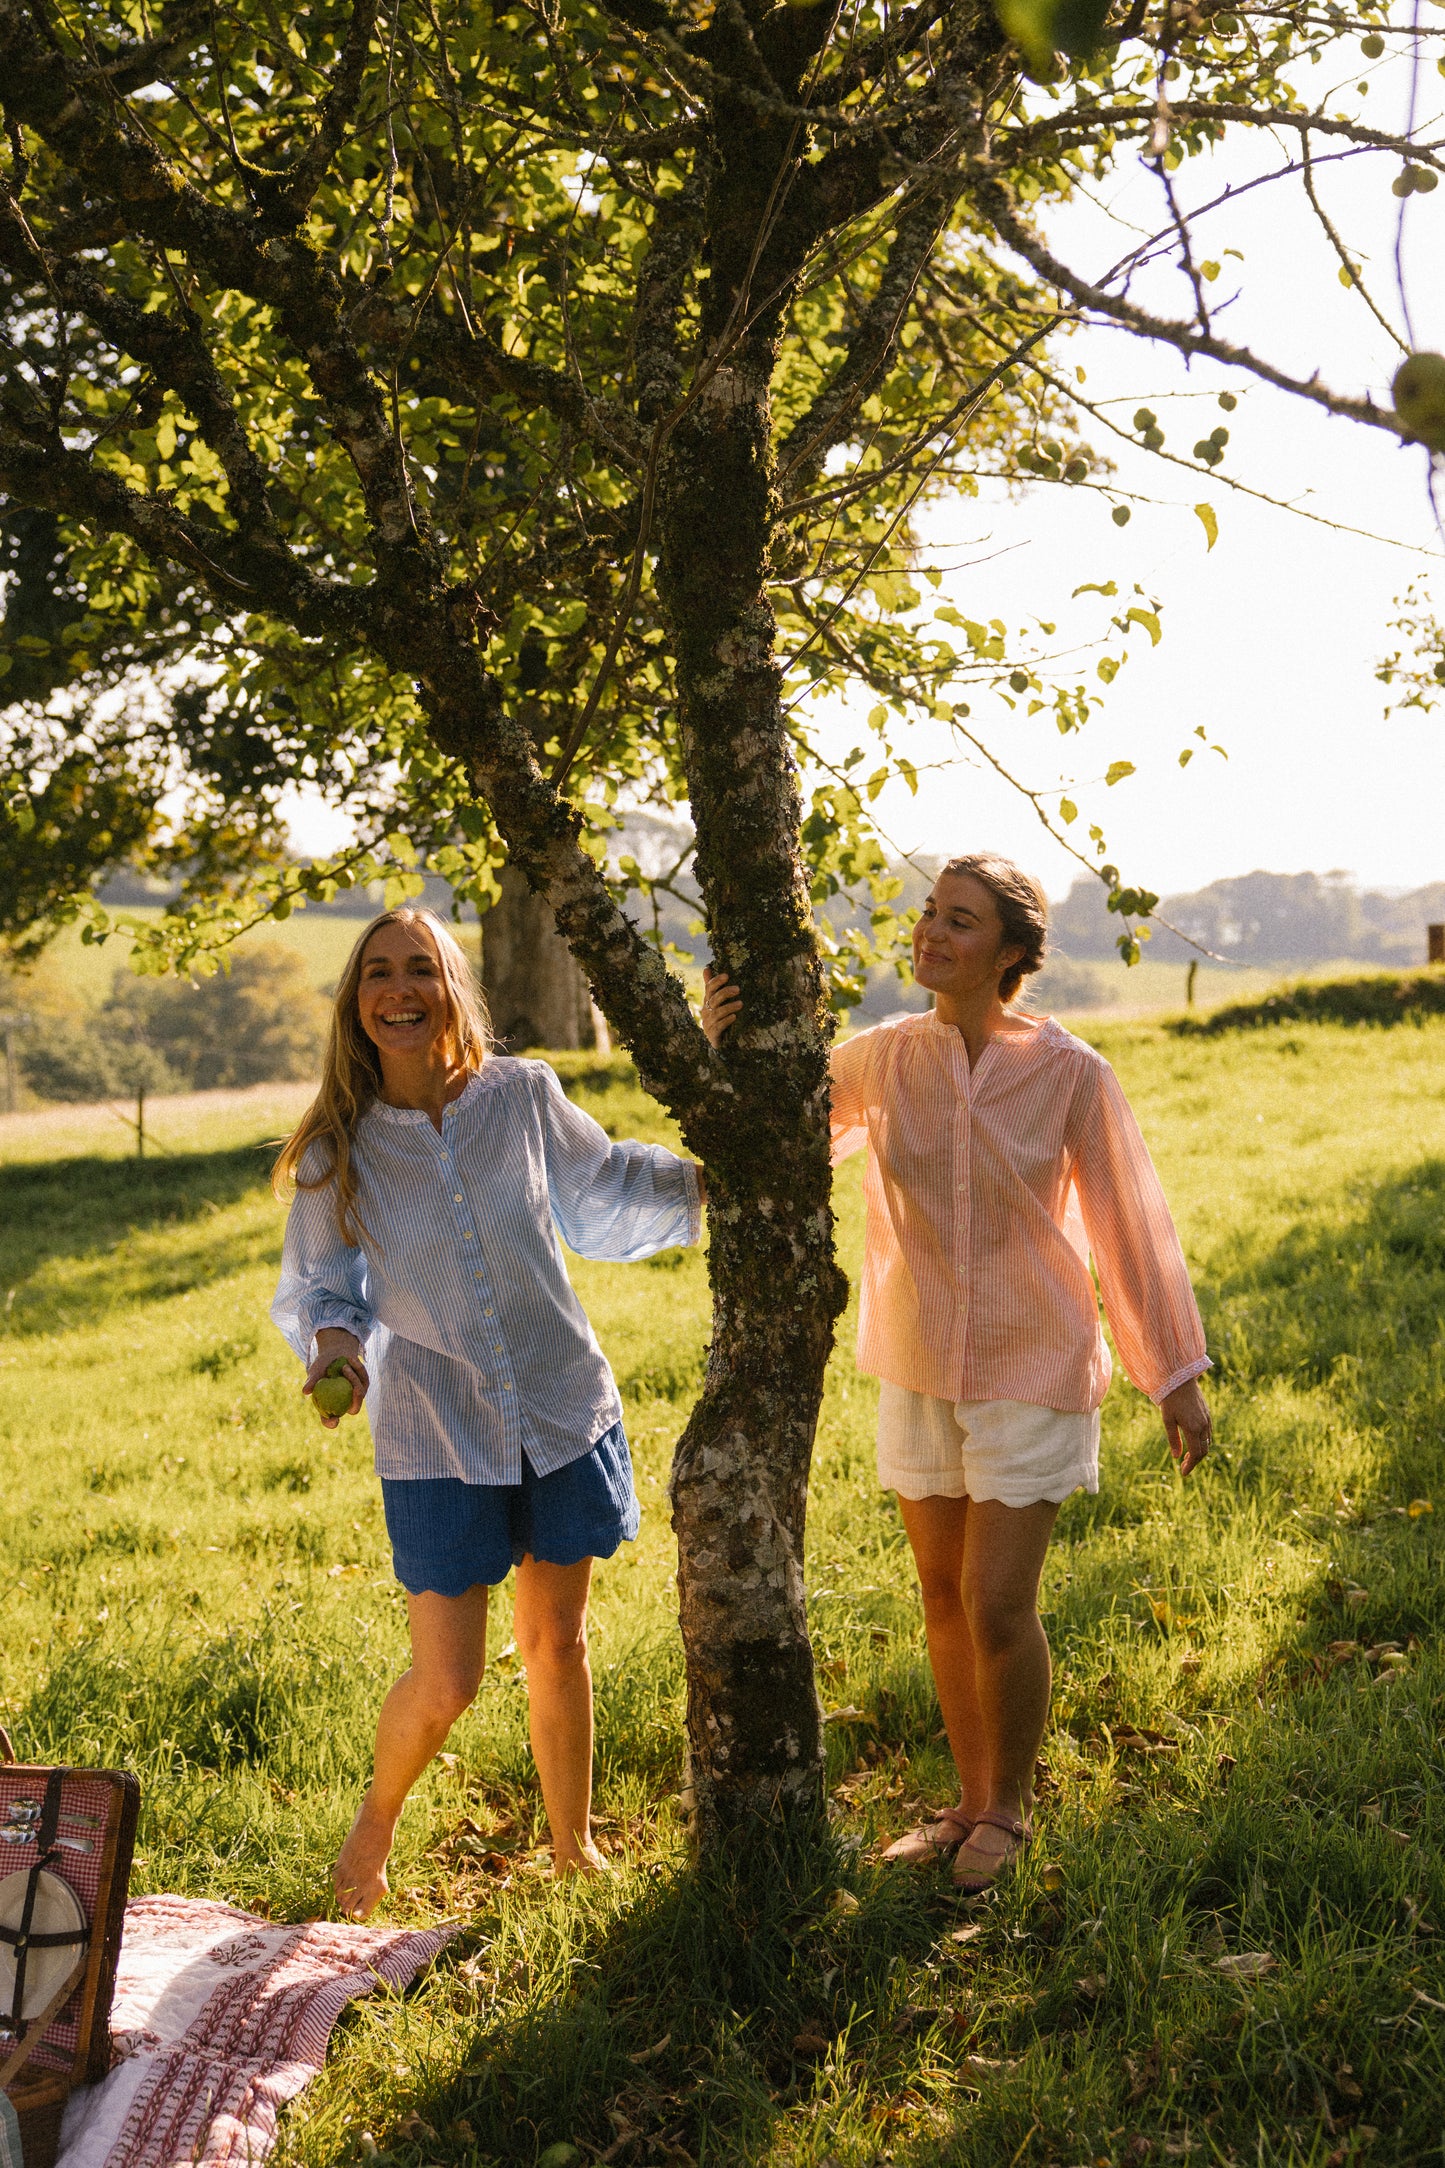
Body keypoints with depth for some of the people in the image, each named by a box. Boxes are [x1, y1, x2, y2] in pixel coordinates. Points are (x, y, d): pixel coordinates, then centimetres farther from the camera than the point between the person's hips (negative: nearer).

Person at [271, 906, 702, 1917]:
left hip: (562, 1407, 2)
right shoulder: (338, 1150, -10)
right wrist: (335, 1341, -20)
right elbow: (321, 1284, 1)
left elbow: (605, 1186, 12)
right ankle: (375, 1826, 30)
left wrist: (709, 1177, 1)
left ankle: (575, 1849, 35)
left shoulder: (523, 1096, -7)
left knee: (557, 1644, 14)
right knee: (445, 1682, -2)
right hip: (435, 1436, -2)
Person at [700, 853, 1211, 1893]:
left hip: (1032, 1370, -3)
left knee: (998, 1605, -5)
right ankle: (972, 1802, 33)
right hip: (920, 1369, 4)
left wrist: (1179, 1378, -2)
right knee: (945, 1598, 14)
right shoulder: (882, 1059, -5)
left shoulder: (1070, 1073, -13)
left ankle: (1010, 1807, 21)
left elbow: (1132, 1225, -5)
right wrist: (722, 1047, -18)